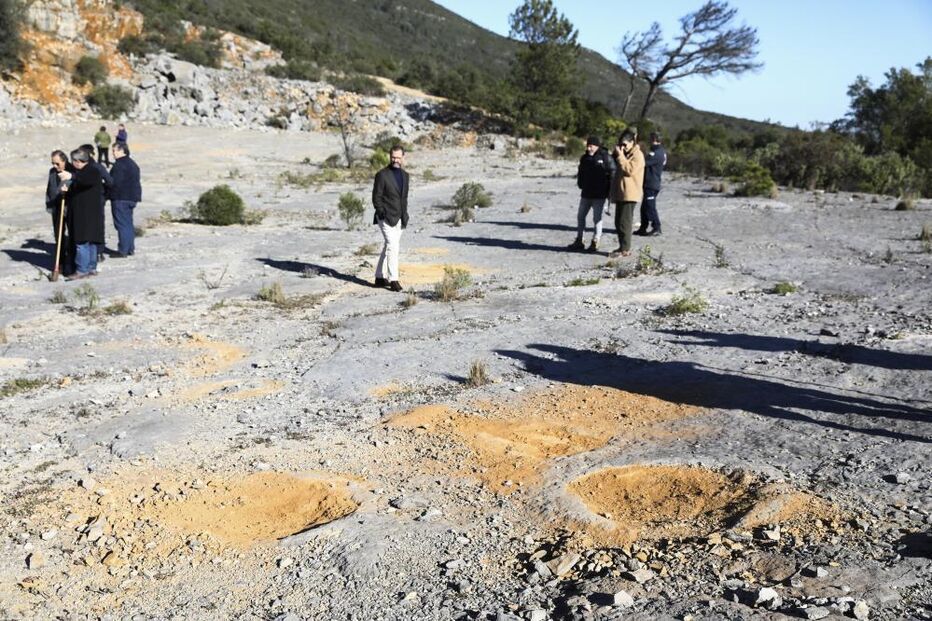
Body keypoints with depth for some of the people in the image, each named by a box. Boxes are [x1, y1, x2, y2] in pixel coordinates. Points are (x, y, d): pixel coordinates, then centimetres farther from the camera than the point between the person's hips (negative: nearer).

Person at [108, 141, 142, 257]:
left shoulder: (119, 165, -16)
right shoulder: (133, 164, 17)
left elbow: (114, 182, -21)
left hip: (120, 199, -10)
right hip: (132, 197, 10)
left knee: (122, 224, -7)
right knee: (129, 223, 16)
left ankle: (123, 251, -6)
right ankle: (131, 248, 21)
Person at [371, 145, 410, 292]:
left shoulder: (405, 175, 12)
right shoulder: (382, 175, -8)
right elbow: (376, 198, -8)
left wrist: (404, 217, 11)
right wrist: (384, 215, -16)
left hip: (399, 219, 7)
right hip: (386, 218, -7)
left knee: (390, 248, 11)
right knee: (392, 247, -16)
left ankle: (380, 278, 21)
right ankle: (393, 280, -14)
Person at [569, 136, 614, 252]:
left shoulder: (605, 157, -9)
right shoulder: (584, 158, 10)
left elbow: (612, 174, -10)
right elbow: (580, 173, 21)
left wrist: (609, 190, -11)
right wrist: (581, 185, 9)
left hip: (599, 194, -7)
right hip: (586, 194, 7)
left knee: (597, 218, 0)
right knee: (580, 216, 9)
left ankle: (595, 242, 7)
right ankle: (579, 241, 18)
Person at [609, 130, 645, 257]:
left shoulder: (637, 155, -10)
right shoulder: (625, 154, 18)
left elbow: (629, 170, -21)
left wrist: (620, 156, -19)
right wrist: (615, 153, 9)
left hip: (629, 194, -9)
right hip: (620, 193, 10)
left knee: (624, 222, -9)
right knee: (618, 222, 12)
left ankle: (625, 249, -5)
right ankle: (622, 246, 19)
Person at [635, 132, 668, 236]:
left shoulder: (656, 153, -19)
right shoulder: (662, 151, 14)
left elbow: (644, 163, -25)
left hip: (651, 184, -10)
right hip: (653, 183, 10)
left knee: (650, 207, -5)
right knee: (644, 207, 15)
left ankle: (656, 228, 1)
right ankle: (643, 228, 20)